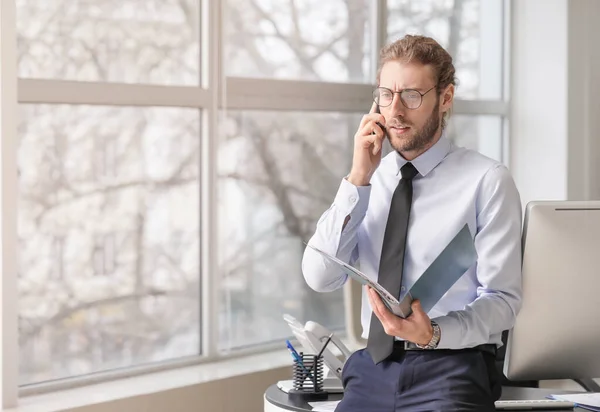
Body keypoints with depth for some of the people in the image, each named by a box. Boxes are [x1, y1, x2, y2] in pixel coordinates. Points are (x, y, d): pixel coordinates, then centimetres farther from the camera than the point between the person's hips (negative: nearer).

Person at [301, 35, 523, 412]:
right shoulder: (370, 180, 10)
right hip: (373, 366, 3)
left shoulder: (488, 181, -3)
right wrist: (358, 180, -6)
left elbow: (503, 300, -5)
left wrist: (434, 334, -22)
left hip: (452, 368, -3)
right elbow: (320, 278, 0)